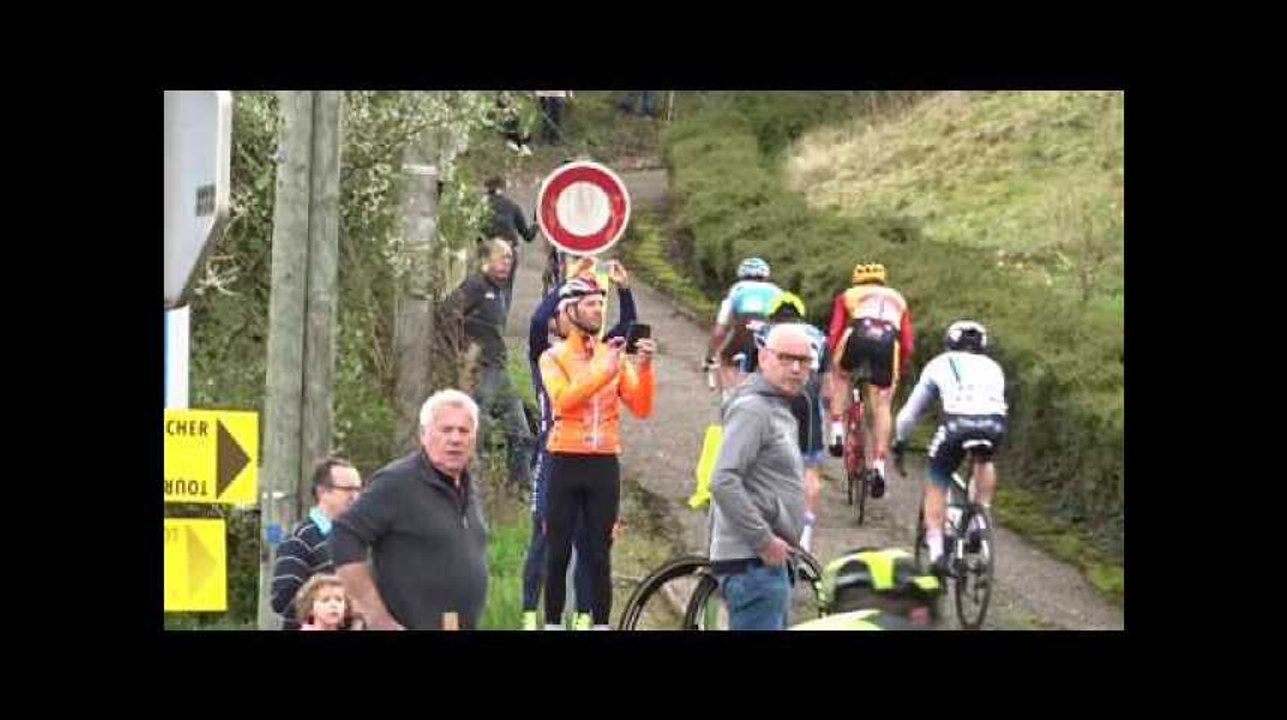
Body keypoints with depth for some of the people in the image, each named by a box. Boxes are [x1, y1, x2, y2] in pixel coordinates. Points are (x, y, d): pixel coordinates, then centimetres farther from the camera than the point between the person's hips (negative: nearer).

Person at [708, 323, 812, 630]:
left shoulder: (779, 412, 20)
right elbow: (723, 482, -22)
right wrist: (764, 540, -20)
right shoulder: (751, 409, -12)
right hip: (753, 562, -11)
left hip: (771, 560, 11)